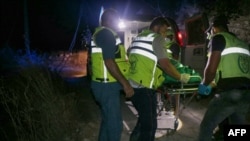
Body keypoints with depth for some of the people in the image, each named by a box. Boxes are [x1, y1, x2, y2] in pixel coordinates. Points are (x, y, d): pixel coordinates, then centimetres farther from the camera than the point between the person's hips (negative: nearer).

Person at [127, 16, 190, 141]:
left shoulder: (138, 37, 20)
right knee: (149, 123, 0)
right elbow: (165, 64, -12)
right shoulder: (157, 38, -6)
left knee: (144, 119, 22)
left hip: (131, 85, 9)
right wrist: (181, 77, 0)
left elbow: (129, 55, 27)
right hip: (144, 87, -9)